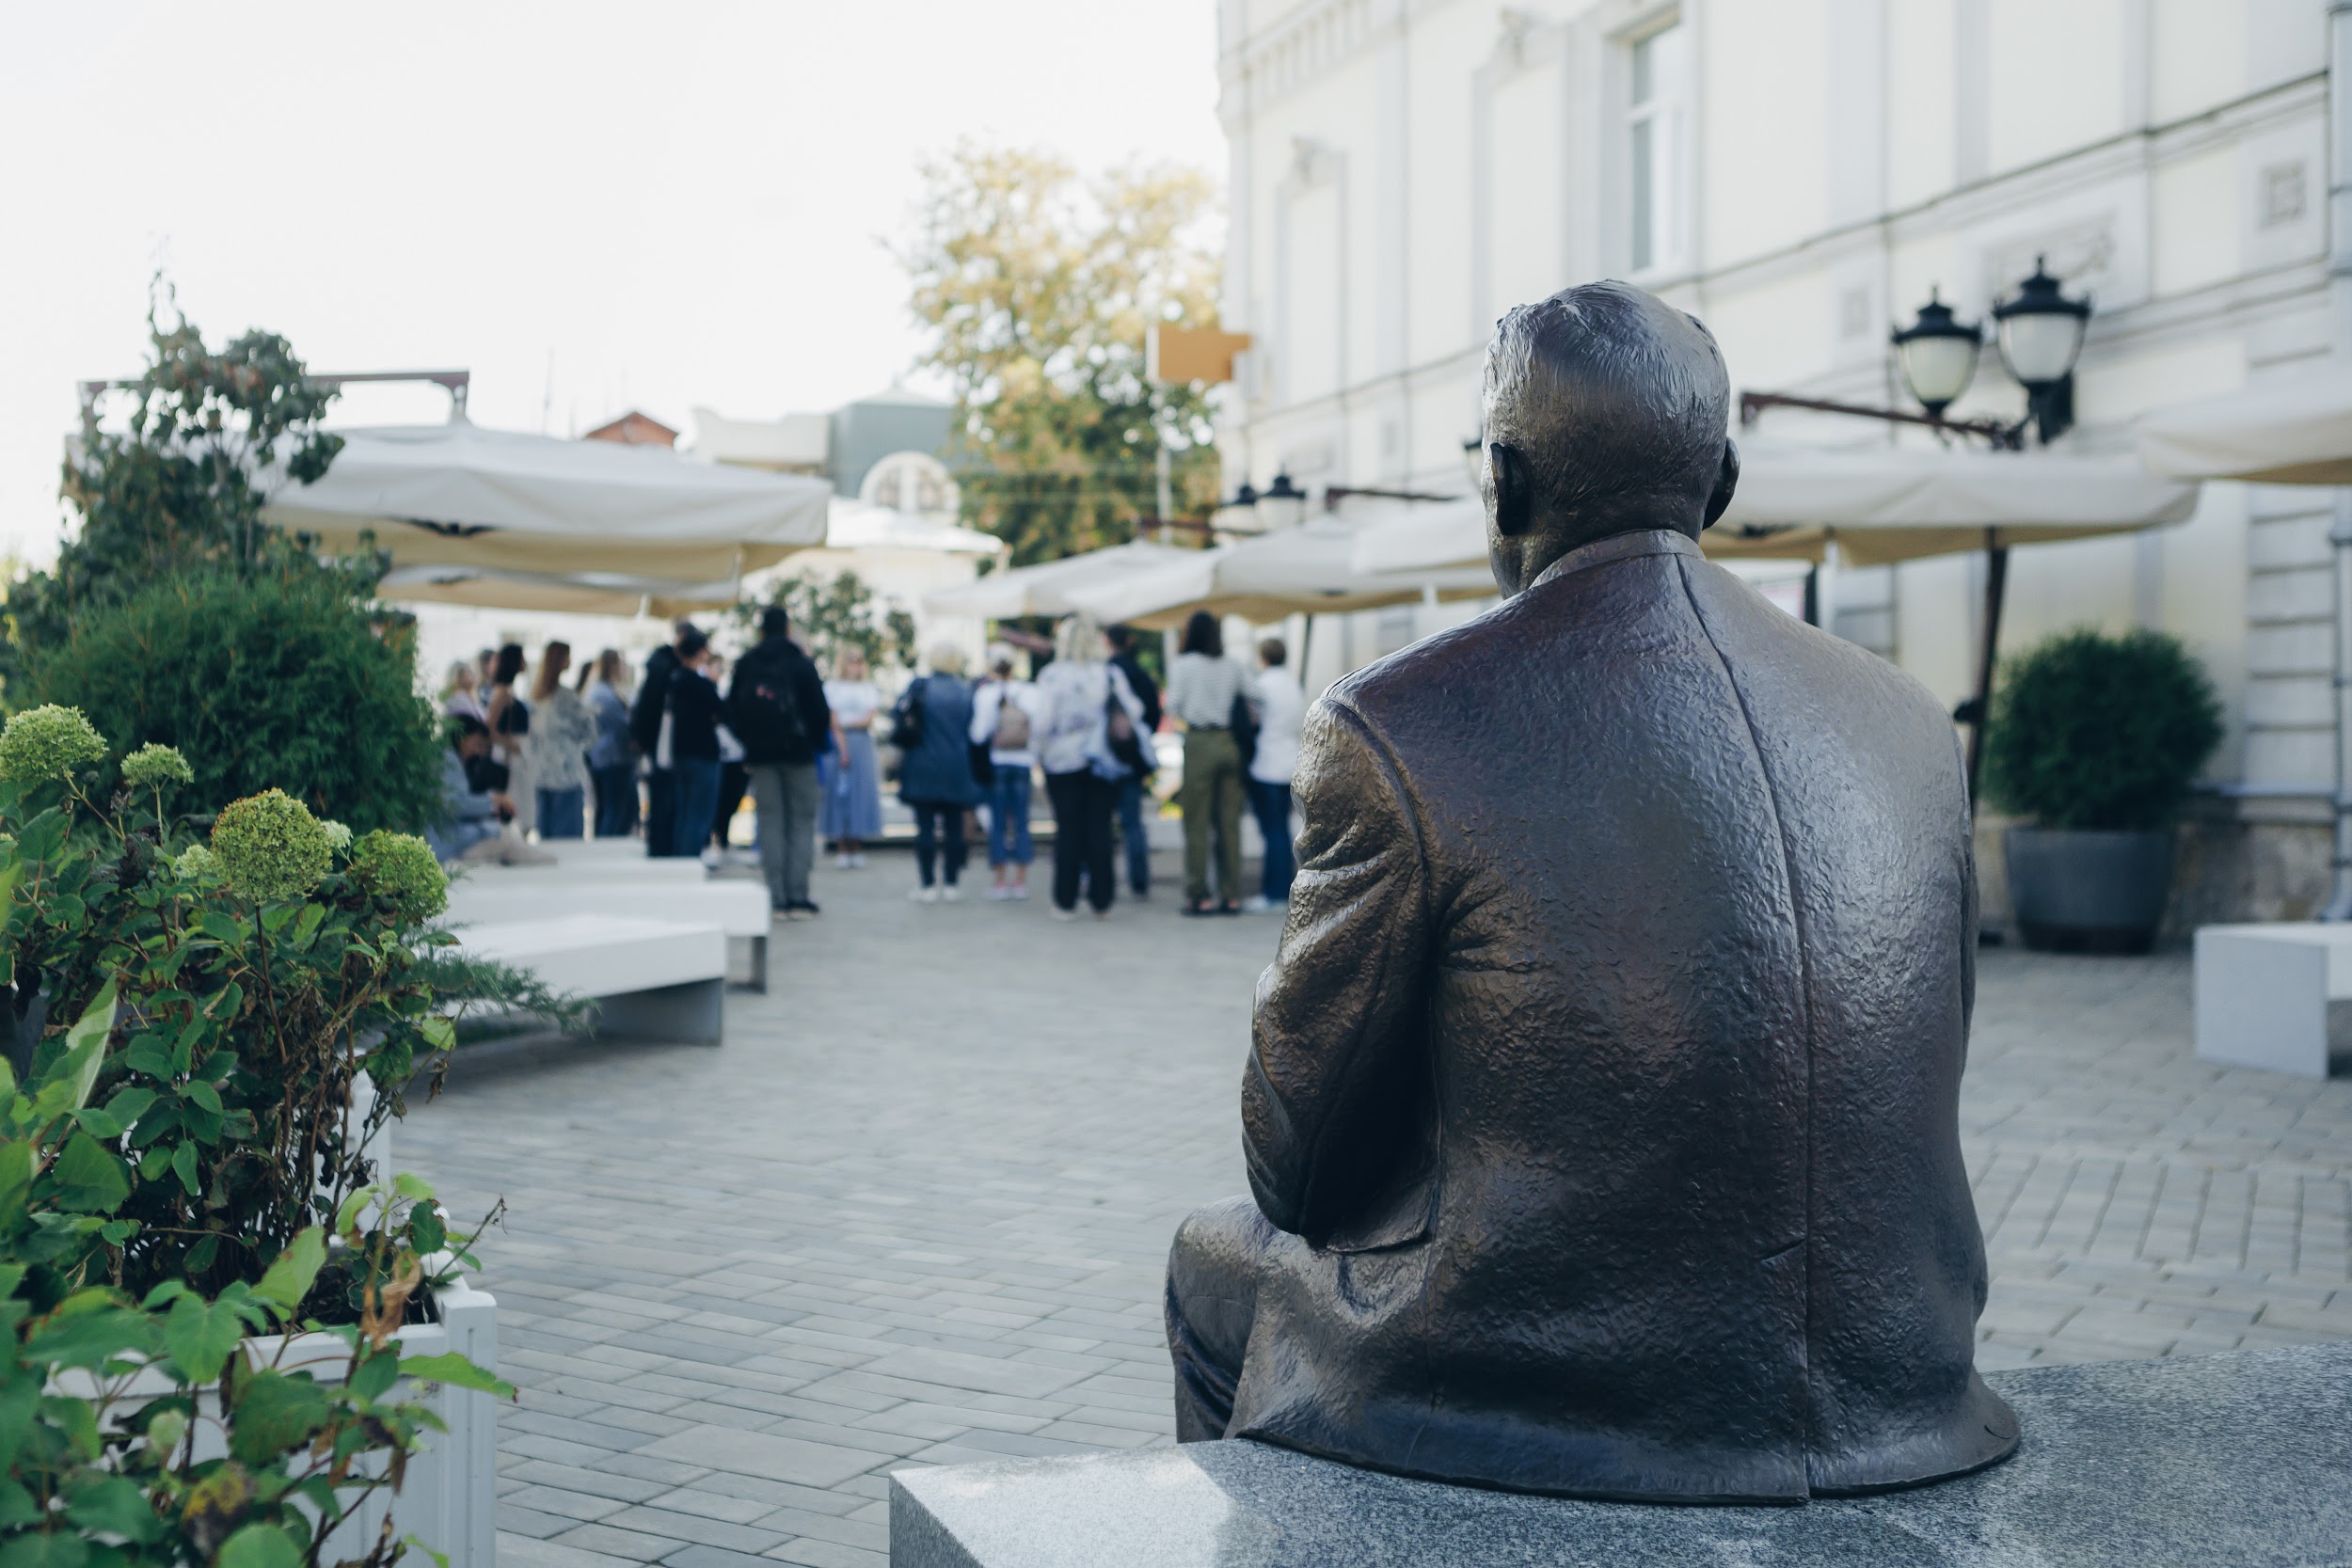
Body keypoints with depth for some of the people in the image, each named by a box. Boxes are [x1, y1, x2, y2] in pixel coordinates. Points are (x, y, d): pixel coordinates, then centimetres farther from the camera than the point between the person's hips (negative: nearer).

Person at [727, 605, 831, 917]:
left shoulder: (745, 665, 4)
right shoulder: (801, 664, -6)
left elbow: (732, 711, 8)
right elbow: (820, 711, -7)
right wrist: (818, 740, 10)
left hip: (760, 754, 3)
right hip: (798, 752, -3)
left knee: (771, 822, 6)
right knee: (802, 821, 3)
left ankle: (778, 898, 1)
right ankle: (798, 896, -4)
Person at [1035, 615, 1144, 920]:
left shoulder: (1051, 675, -6)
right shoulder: (1111, 674, 1)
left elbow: (1044, 719, -9)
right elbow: (1134, 710, -3)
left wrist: (1042, 756, 2)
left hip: (1062, 761, -1)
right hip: (1102, 763, 2)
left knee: (1068, 829, 3)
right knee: (1099, 829, 5)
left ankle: (1066, 902, 5)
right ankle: (1101, 901, 6)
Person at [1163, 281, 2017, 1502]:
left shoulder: (1393, 727, -15)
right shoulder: (1907, 721, 1)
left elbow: (1300, 1166, -7)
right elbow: (1918, 1102, 10)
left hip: (1554, 1398, -5)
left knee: (1216, 1261, 22)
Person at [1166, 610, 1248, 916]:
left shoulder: (1184, 665, -4)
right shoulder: (1232, 667, 7)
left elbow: (1174, 705, -3)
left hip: (1199, 742, -4)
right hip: (1229, 742, 4)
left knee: (1197, 823, 0)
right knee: (1229, 822, 6)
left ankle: (1197, 896, 0)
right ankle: (1231, 895, 8)